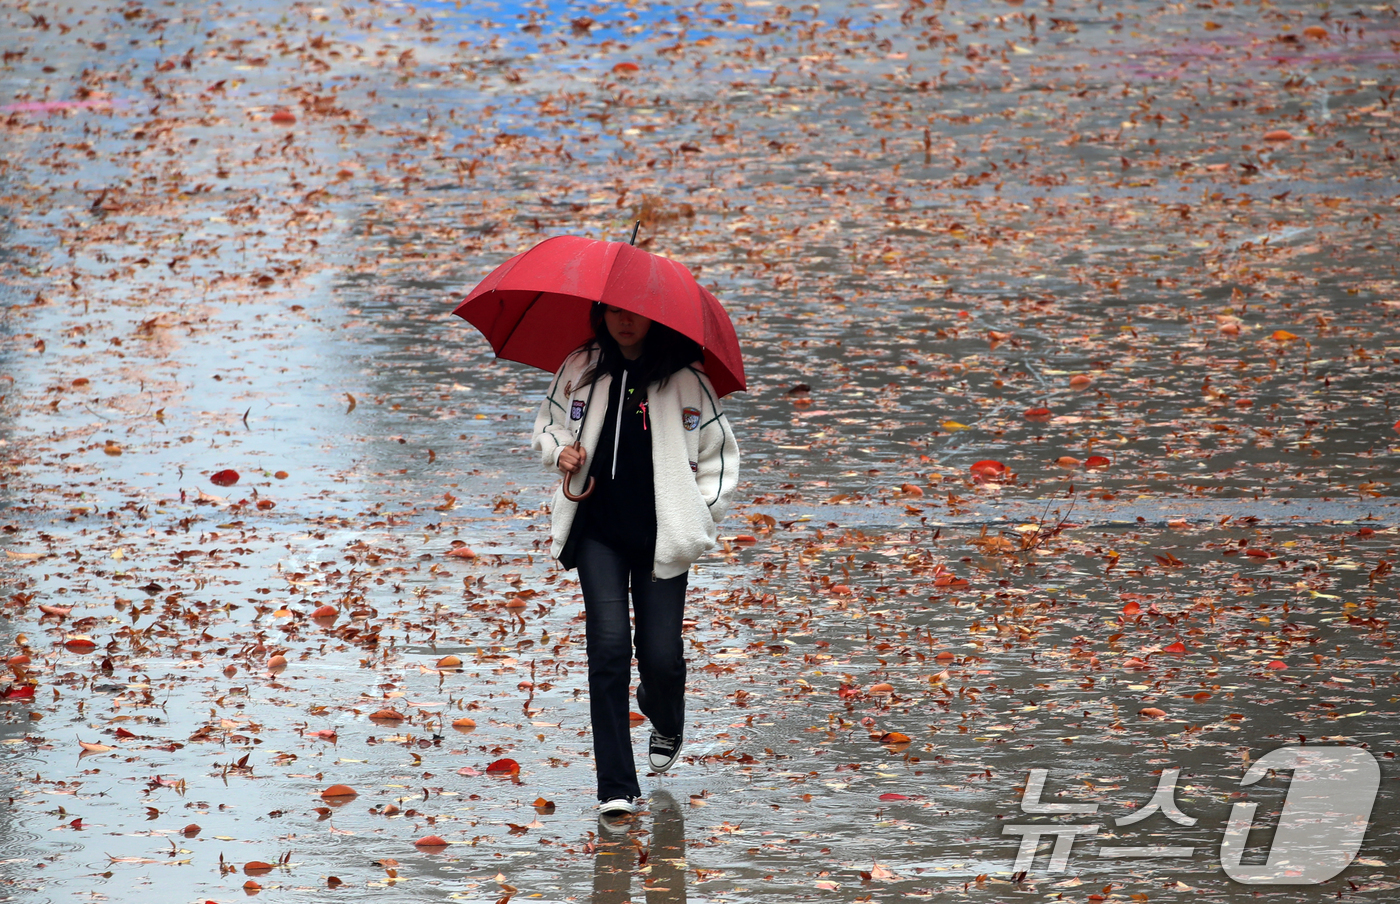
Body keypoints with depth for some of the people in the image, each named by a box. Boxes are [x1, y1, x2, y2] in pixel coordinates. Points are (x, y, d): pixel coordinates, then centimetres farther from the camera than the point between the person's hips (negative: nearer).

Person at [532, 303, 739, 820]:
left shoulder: (686, 379, -1)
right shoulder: (580, 369, 5)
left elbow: (719, 453, 6)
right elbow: (549, 423, 22)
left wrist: (701, 514, -4)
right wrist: (560, 449, 0)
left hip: (660, 537, -1)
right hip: (598, 530, 1)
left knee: (660, 656, -2)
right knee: (609, 644, -13)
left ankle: (666, 724, 39)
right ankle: (616, 788, -9)